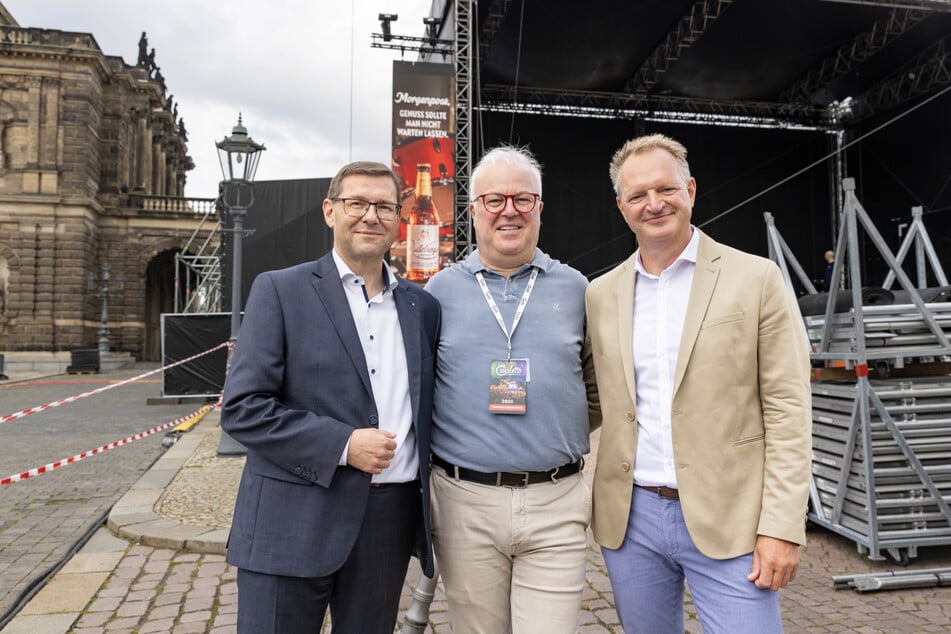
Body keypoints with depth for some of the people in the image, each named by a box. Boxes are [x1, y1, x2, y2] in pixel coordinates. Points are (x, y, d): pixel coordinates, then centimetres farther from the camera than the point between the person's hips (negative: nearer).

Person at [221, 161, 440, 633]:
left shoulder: (422, 307, 9)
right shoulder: (279, 291, -3)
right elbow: (241, 408, -9)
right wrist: (343, 445, -17)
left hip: (390, 524, 4)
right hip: (293, 525, -3)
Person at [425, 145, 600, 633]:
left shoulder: (574, 288, 5)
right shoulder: (440, 291, 3)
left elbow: (597, 392, 13)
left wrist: (560, 436, 3)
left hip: (556, 505, 0)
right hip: (464, 503, 1)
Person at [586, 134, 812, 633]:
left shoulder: (756, 279, -4)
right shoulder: (600, 294, 5)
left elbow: (787, 410, -6)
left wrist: (782, 528, -10)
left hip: (727, 520, -3)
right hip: (628, 517, 4)